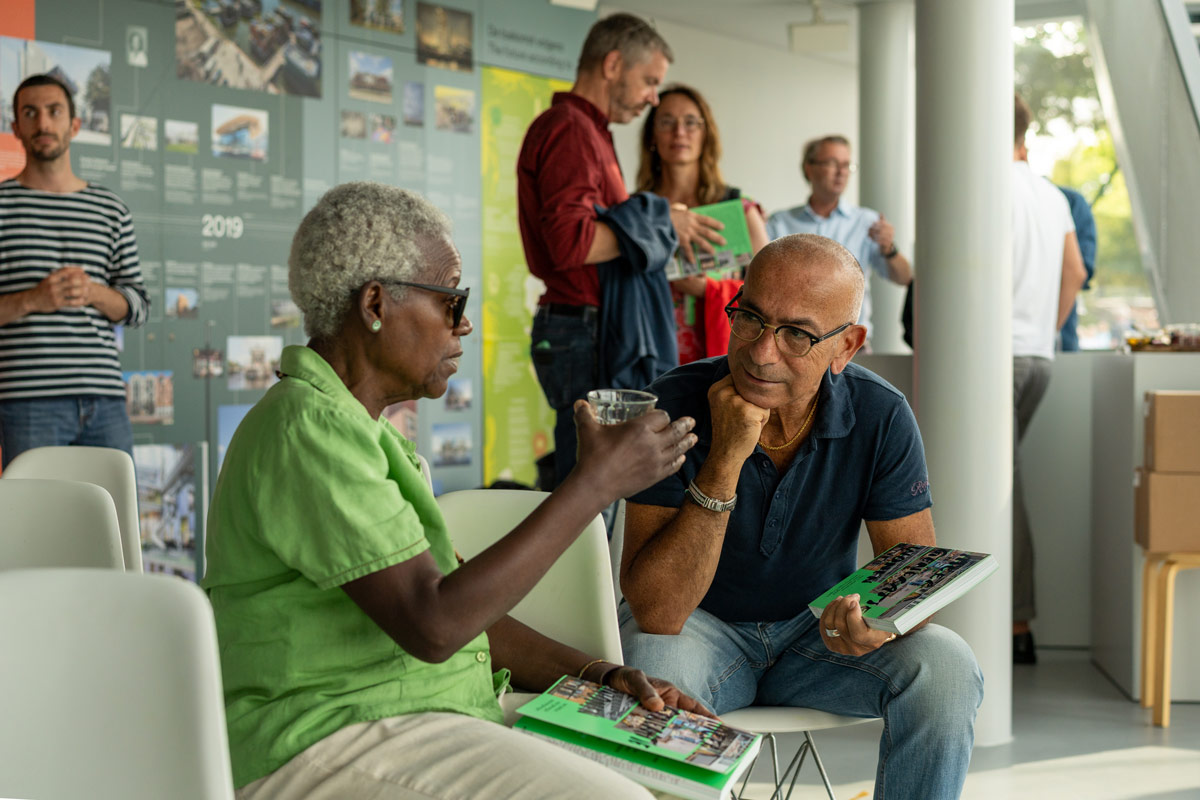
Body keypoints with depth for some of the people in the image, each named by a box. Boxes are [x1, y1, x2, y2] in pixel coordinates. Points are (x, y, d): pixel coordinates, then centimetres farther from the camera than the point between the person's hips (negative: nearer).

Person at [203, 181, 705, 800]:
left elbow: (459, 605, 17)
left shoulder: (359, 428, 17)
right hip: (330, 744, -10)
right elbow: (432, 626, -24)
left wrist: (597, 674, 3)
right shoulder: (307, 428, -16)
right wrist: (594, 483, -20)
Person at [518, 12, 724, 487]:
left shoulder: (586, 131, 22)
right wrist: (661, 223, -14)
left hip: (602, 335, 10)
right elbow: (571, 242, -24)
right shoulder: (570, 129, -11)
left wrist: (665, 233, 12)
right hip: (586, 335, -10)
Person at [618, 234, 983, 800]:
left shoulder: (881, 419, -15)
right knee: (654, 671, -35)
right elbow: (655, 612, -29)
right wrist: (725, 461, -38)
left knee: (945, 669, -23)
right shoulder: (675, 407, -23)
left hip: (817, 627, 3)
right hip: (701, 626, -2)